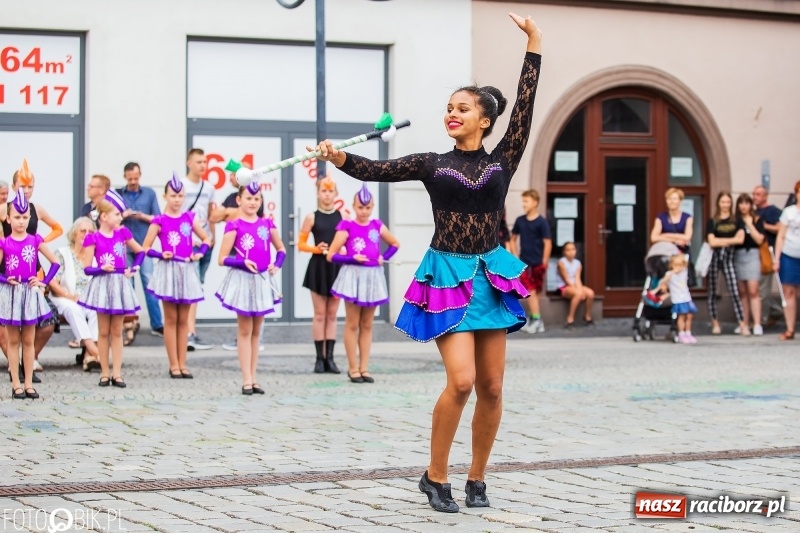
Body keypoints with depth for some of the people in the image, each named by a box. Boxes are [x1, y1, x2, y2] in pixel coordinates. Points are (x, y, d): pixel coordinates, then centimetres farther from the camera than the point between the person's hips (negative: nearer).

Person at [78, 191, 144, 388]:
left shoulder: (122, 233, 4)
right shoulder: (93, 238, -7)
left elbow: (140, 252, 17)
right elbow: (87, 268, -8)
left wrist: (133, 268, 3)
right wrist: (102, 268, -25)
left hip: (120, 284, 3)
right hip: (102, 285, -3)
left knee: (117, 331, 7)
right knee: (103, 331, 5)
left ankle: (117, 373, 8)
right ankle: (104, 373, 12)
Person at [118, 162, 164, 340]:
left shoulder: (149, 193, 7)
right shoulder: (118, 194, 7)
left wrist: (143, 216, -13)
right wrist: (122, 216, -14)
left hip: (144, 245, -1)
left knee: (150, 284, -2)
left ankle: (157, 325, 0)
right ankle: (130, 323, 12)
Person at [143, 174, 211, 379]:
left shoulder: (189, 218, 5)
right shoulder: (159, 221, -4)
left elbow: (206, 239, 15)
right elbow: (145, 248, -3)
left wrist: (199, 253, -2)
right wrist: (161, 255, -18)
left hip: (186, 271, 3)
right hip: (168, 270, -3)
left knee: (183, 319, 8)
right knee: (171, 319, 3)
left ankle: (182, 364, 13)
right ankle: (174, 364, 7)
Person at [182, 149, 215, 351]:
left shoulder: (209, 188, 13)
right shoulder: (181, 185, -5)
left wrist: (212, 236, 10)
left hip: (205, 243, 7)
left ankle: (188, 330, 16)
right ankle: (191, 334, -15)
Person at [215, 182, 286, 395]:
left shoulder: (267, 224, 5)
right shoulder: (234, 226, -8)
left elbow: (281, 249, 18)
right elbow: (223, 259, -9)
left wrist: (277, 265, -1)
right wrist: (243, 262, -23)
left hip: (262, 280, 4)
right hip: (242, 279, -4)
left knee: (256, 331, 11)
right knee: (244, 331, 2)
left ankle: (253, 378, 17)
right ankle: (247, 380, 4)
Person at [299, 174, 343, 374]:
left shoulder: (343, 216, 3)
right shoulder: (312, 217, -1)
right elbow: (301, 244, 1)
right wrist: (316, 249, -15)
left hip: (337, 267, 2)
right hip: (318, 267, -2)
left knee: (332, 314, 5)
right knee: (320, 314, 2)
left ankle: (329, 357, 8)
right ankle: (319, 358, 6)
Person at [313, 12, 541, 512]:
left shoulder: (502, 161, 5)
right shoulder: (433, 164, 6)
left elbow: (525, 106, 0)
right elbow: (376, 170, -2)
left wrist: (534, 42, -3)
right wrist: (338, 157, -22)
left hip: (490, 276, 2)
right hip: (447, 275, -2)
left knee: (491, 388, 3)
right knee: (461, 380, -17)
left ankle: (477, 479, 18)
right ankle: (436, 476, -2)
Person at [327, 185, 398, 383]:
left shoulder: (377, 226, 6)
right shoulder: (347, 227, -6)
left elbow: (395, 244, 20)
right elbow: (331, 256, -7)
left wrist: (384, 258, 3)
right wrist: (352, 258, -18)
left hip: (373, 277, 4)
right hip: (353, 276, -4)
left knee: (367, 325, 8)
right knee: (352, 324, 2)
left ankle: (364, 368, 13)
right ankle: (353, 368, 7)